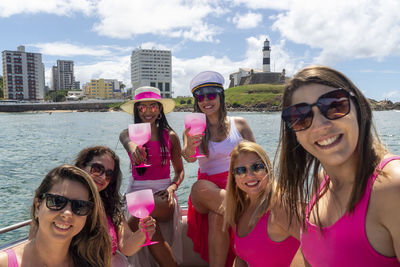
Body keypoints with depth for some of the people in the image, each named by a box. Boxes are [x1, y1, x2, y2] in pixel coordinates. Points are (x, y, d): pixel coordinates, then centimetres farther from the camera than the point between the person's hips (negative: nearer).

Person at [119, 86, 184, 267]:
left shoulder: (171, 136, 7)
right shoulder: (129, 133, 6)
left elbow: (179, 170, 13)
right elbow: (127, 141, -22)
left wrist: (172, 187, -9)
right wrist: (133, 148, -47)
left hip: (163, 193, 0)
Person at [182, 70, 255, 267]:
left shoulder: (239, 124, 6)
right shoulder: (193, 129, 6)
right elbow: (189, 158, -13)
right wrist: (190, 145, -38)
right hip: (208, 189, 1)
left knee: (217, 216, -31)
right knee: (199, 188, -33)